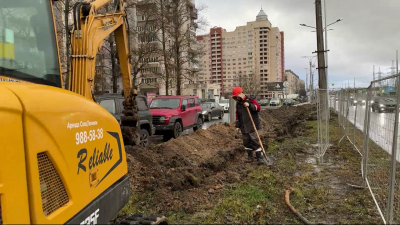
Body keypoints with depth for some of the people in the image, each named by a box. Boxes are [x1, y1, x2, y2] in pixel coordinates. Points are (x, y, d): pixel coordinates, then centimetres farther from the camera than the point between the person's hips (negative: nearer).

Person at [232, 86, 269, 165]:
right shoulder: (238, 103, 12)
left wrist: (249, 105, -27)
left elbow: (258, 108, -14)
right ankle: (250, 157, 23)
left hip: (252, 126, -6)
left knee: (255, 141, -8)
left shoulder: (250, 100, -6)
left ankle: (260, 158, -2)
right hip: (244, 127, 6)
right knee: (246, 142, 10)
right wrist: (237, 126, 15)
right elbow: (237, 115, 18)